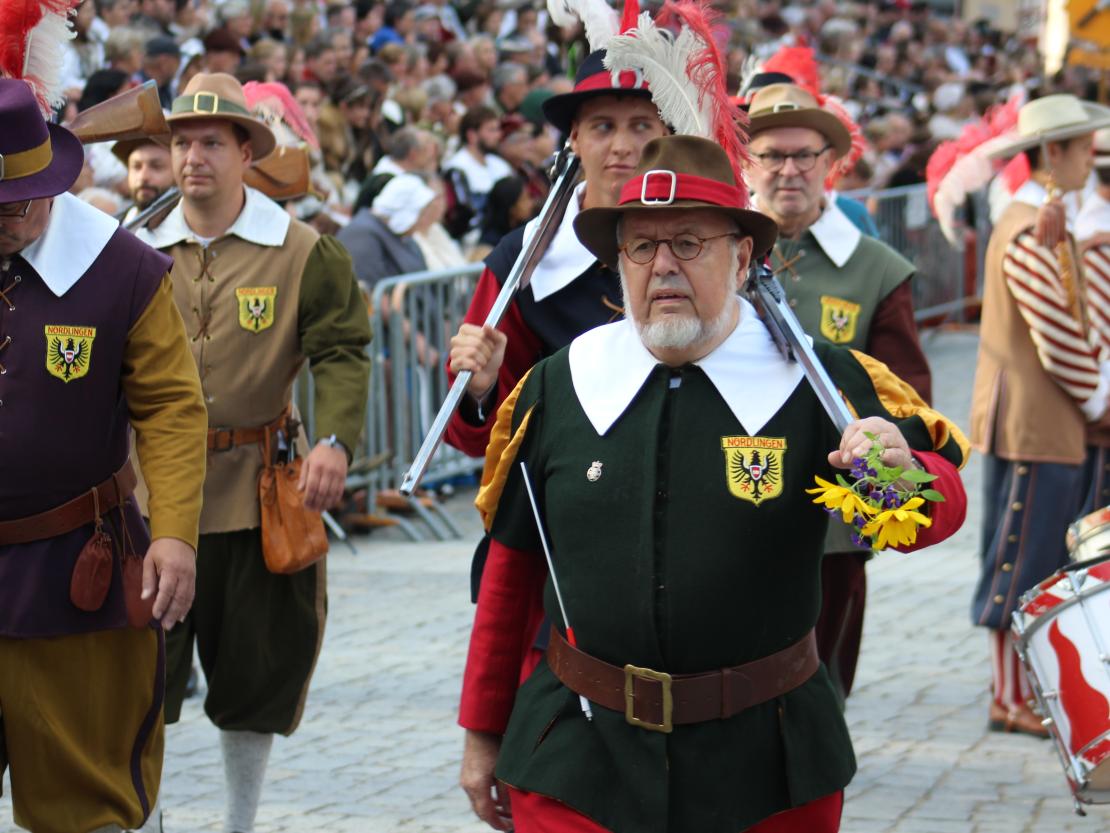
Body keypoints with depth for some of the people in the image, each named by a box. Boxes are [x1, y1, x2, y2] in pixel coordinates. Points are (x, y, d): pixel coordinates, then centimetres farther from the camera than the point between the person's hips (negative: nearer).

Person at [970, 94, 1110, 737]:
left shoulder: (1043, 224, 15)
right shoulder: (1032, 235, -19)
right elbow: (1058, 344, -20)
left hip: (1051, 424, 10)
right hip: (1033, 426, -10)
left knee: (1036, 565, 14)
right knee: (1021, 567, -3)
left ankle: (1024, 689, 20)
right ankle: (1012, 700, 4)